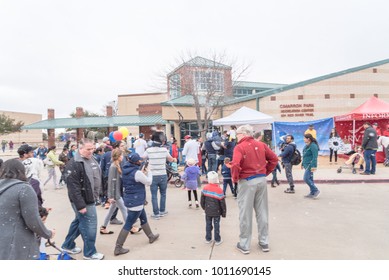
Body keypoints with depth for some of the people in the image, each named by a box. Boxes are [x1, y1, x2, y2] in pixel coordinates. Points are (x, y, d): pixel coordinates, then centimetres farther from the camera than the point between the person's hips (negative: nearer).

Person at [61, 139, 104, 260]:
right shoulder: (74, 164, -21)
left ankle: (68, 245, 41)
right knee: (89, 225, 1)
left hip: (90, 198, 9)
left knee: (79, 221, 22)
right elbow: (73, 187, -24)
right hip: (83, 201, -9)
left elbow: (98, 176, 19)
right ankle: (90, 252, 20)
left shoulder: (92, 159, 7)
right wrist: (80, 205, -24)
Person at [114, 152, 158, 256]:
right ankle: (118, 248, 8)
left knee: (144, 218, 24)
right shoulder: (137, 173, -24)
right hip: (135, 201, -9)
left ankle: (151, 237, 42)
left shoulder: (126, 170, 0)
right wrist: (148, 171, 4)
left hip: (130, 199, 9)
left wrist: (142, 171, 5)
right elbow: (148, 182, -10)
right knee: (128, 225, 0)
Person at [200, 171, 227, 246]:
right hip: (216, 211, -3)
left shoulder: (205, 188, -6)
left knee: (208, 224, 14)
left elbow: (202, 199, 4)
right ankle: (217, 240, 17)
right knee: (216, 225, 7)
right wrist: (224, 212, 1)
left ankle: (208, 239, 23)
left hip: (208, 211, 3)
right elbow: (222, 202, -11)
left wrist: (203, 207, 20)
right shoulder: (219, 190, -17)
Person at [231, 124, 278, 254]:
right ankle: (264, 242, 26)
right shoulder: (261, 145, 5)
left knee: (245, 214, 6)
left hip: (247, 181, -5)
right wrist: (266, 172, 13)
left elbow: (235, 165, -27)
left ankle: (244, 245, 17)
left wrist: (235, 178, -10)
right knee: (262, 212, 15)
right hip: (261, 180, 6)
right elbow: (274, 159, 9)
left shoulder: (239, 147, -13)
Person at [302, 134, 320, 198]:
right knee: (310, 179, 13)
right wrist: (303, 164, 23)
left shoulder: (313, 146, -16)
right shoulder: (307, 146, 13)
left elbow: (315, 157, -20)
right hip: (306, 165, 10)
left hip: (310, 165, -10)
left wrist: (313, 166, -23)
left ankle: (316, 191, 0)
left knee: (306, 179, -11)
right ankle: (312, 193, 20)